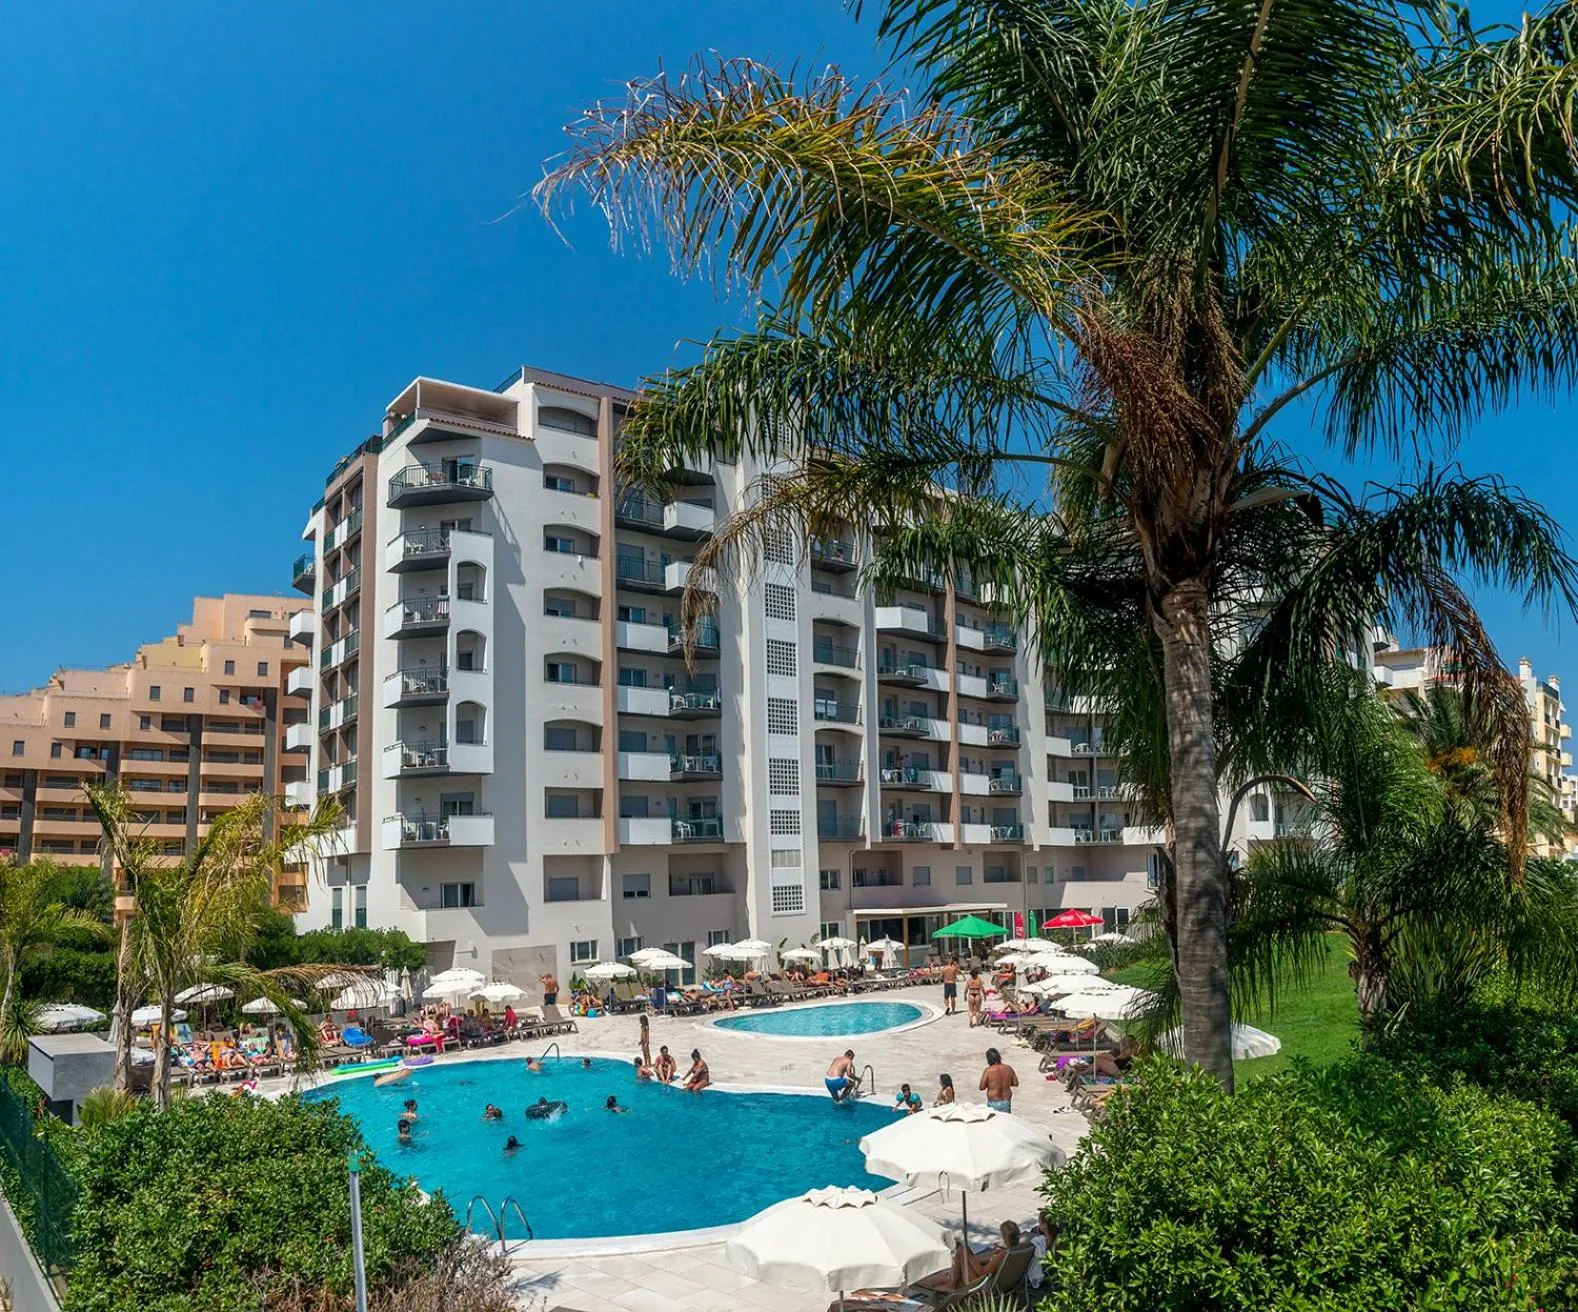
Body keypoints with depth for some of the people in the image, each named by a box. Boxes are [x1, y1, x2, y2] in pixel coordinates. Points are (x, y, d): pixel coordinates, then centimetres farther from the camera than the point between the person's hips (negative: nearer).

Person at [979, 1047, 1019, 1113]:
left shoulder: (988, 1071, -15)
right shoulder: (1008, 1068, -5)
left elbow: (982, 1087, -10)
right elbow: (1016, 1083, 3)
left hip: (993, 1104, -3)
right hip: (1006, 1102, 3)